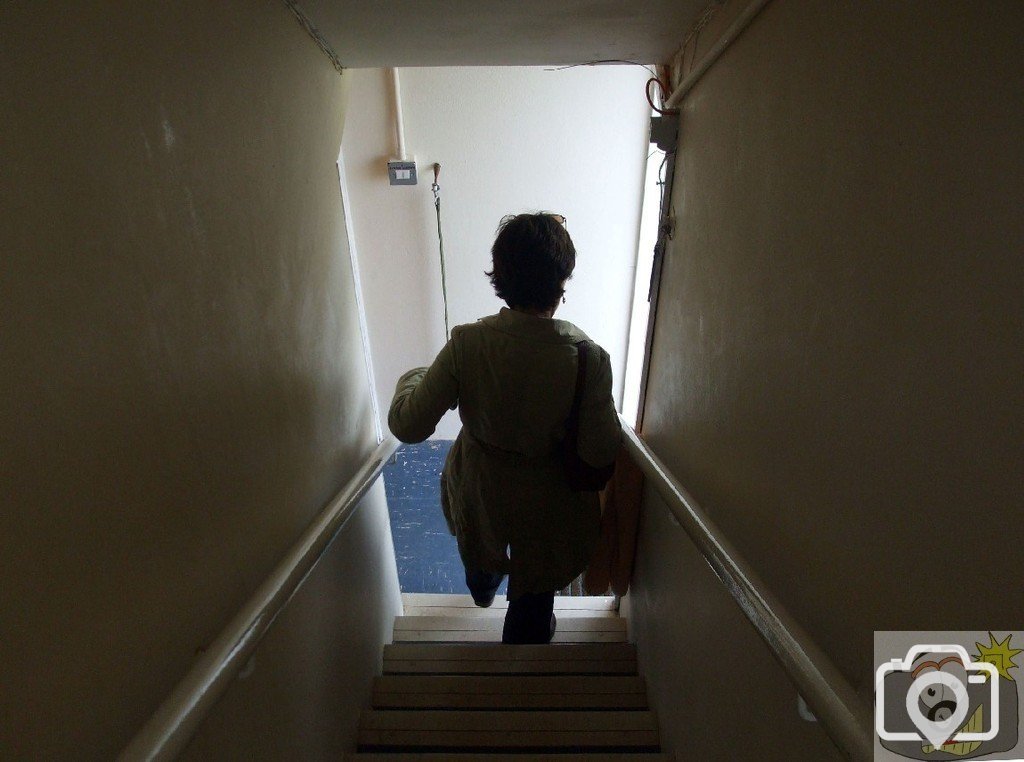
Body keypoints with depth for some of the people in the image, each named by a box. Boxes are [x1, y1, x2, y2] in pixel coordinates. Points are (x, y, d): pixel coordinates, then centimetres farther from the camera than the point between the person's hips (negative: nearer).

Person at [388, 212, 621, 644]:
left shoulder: (466, 343, -25)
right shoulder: (588, 357, -27)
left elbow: (408, 425, -20)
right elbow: (600, 454, -20)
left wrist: (411, 378, 0)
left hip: (479, 492, 2)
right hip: (549, 506, -1)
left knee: (482, 556, 39)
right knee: (534, 596, 29)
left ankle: (482, 590, 72)